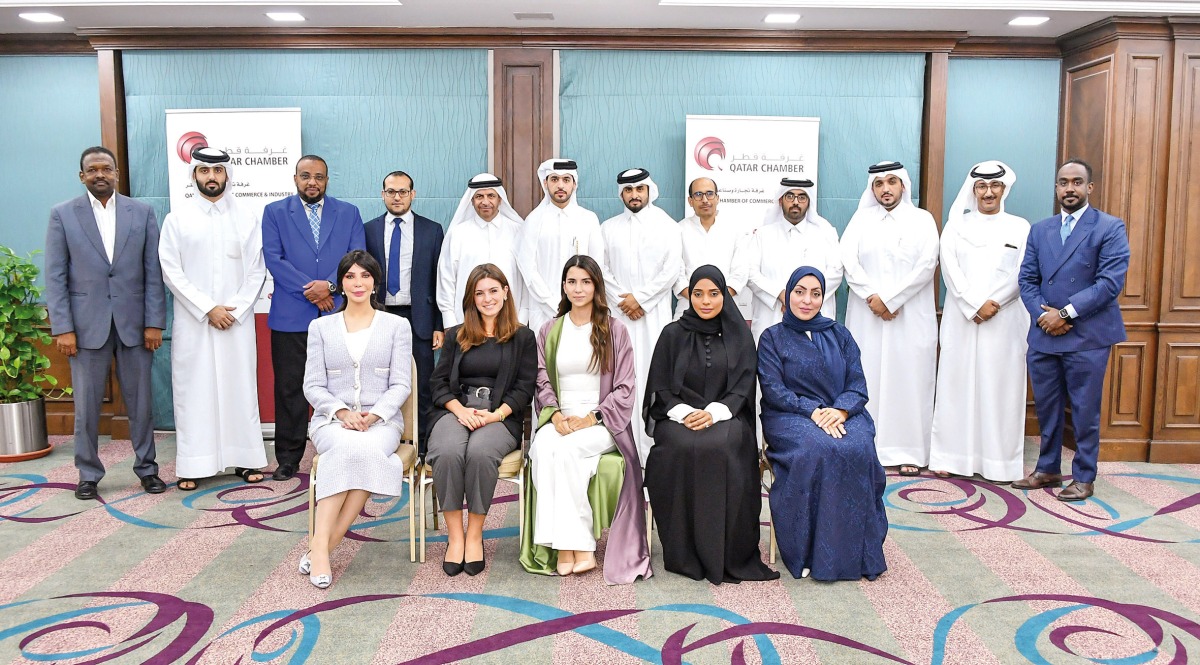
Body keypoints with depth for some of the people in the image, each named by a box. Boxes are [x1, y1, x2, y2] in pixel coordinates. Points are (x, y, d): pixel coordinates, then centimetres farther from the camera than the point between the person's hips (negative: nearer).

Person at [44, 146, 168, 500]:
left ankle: (147, 467, 20)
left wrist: (154, 322, -3)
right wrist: (62, 328, -6)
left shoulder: (142, 212, 5)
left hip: (134, 323, 1)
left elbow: (153, 272, 3)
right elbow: (55, 276, 1)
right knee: (87, 405, 6)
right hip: (87, 324, 0)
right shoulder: (62, 214, 3)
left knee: (140, 401, 7)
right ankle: (88, 474, 19)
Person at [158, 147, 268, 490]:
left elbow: (257, 271, 2)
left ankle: (244, 459, 11)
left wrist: (234, 309, -9)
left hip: (237, 320, 1)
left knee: (240, 386, 4)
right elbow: (172, 272, -1)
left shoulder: (248, 217, 6)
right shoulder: (176, 220, 5)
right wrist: (208, 309, -10)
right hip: (192, 321, 0)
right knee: (192, 389, 1)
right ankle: (192, 465, 6)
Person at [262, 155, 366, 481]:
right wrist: (309, 290, -11)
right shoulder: (275, 212, 9)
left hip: (337, 314, 1)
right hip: (290, 316, 0)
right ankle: (288, 458, 14)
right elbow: (273, 259, -2)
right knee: (289, 389, 4)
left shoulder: (348, 213, 11)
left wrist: (330, 285, -13)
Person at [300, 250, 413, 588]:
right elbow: (313, 386, 6)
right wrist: (341, 411, -13)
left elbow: (401, 385, 3)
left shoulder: (397, 326, 11)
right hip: (332, 419, 0)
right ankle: (321, 547, -33)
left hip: (382, 420, 0)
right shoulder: (320, 327, 13)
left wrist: (373, 415, -15)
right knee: (348, 447, -36)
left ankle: (321, 548, -28)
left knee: (367, 449, -35)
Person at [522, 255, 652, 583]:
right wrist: (555, 414, -8)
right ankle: (570, 546, -30)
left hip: (601, 423, -2)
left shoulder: (614, 330, 7)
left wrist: (592, 417, -11)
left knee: (566, 449, -34)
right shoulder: (549, 331, 16)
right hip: (559, 420, 3)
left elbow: (625, 387, 2)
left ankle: (569, 547, -25)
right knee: (543, 448, -32)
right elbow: (542, 382, 12)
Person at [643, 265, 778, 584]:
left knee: (723, 445, -34)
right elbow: (659, 388, 5)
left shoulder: (739, 335, 9)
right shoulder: (673, 334, 8)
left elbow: (743, 385, 2)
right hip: (679, 416, 0)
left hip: (724, 415, 0)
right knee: (684, 447, -34)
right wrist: (683, 412, -14)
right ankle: (685, 554, -23)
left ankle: (727, 553, -25)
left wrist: (714, 412, -16)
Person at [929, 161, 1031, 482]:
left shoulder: (1020, 227, 8)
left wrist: (992, 305, -13)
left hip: (1004, 320, 0)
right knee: (956, 382, 0)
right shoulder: (956, 225, 9)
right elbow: (950, 269, -2)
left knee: (1000, 386, 0)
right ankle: (950, 455, 5)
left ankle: (998, 461, 5)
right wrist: (975, 305, -12)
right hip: (961, 318, 1)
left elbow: (1021, 275, -1)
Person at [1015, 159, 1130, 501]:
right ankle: (1047, 470, 25)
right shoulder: (1040, 230, 13)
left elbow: (1111, 281, -12)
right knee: (1046, 407, 13)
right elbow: (1027, 279, 8)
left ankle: (1083, 477, 16)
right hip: (1044, 335, 5)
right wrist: (1042, 313, -9)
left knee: (1085, 411, 4)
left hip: (1087, 337, -4)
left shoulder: (1110, 228, -2)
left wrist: (1066, 313, -15)